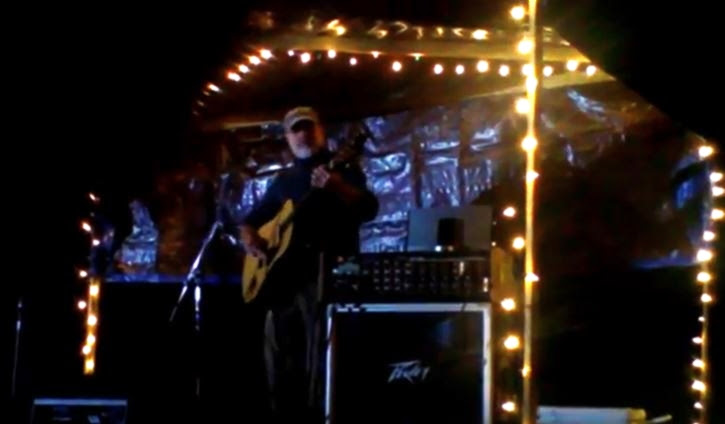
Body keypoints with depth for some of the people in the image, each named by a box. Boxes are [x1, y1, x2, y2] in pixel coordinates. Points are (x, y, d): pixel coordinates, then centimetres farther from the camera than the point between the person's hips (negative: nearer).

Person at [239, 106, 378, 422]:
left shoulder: (342, 168, 4)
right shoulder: (284, 180, 22)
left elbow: (369, 209, -12)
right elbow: (253, 218, 28)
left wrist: (338, 186, -30)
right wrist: (249, 237, 5)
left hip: (327, 269, -7)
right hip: (282, 273, 7)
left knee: (318, 351, -15)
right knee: (279, 353, 6)